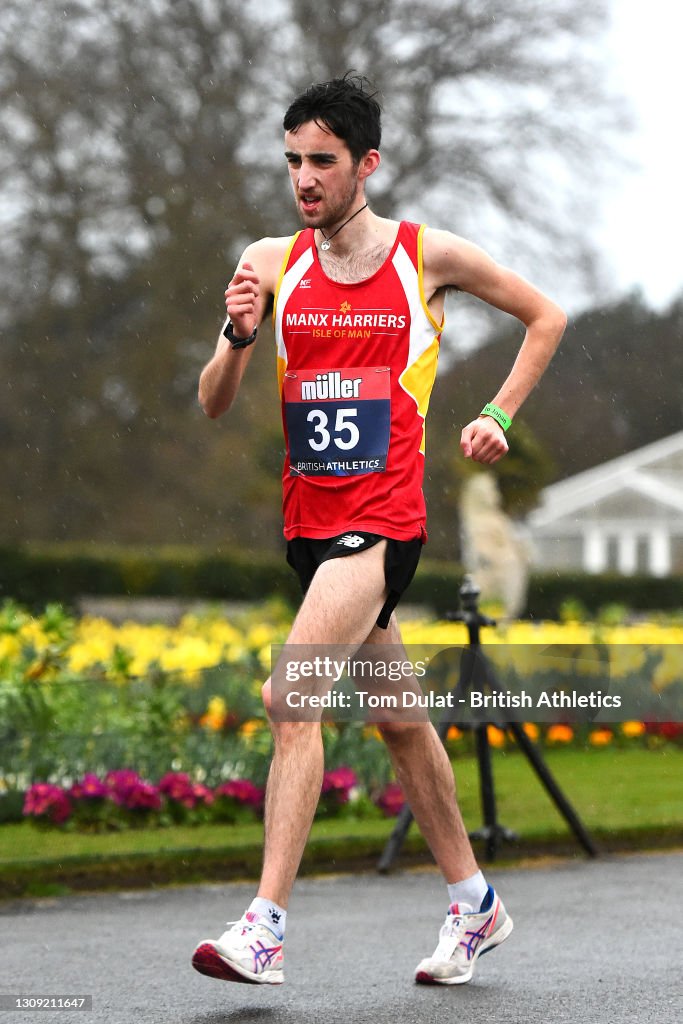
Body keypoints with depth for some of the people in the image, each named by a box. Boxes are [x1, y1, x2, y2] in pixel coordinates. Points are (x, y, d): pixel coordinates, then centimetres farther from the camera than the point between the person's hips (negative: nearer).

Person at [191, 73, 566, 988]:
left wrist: (498, 414, 4)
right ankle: (475, 904, 31)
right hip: (308, 522, 5)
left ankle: (265, 925, -23)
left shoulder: (429, 256, -3)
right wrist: (239, 335, -18)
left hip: (383, 521, -5)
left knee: (290, 698, -21)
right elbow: (213, 405, 1)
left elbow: (545, 317, 13)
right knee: (398, 719, 16)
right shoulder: (271, 262, 4)